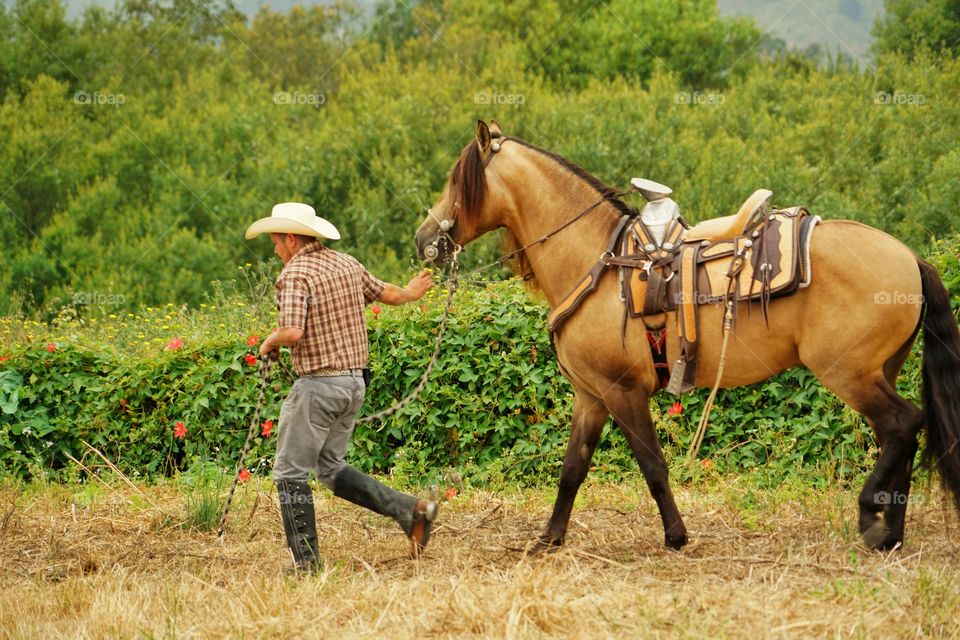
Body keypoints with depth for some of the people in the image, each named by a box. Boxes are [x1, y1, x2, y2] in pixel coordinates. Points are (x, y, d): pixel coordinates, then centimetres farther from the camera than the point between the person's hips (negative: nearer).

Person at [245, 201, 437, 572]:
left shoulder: (295, 274, -14)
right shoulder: (347, 264, 9)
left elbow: (292, 332, -27)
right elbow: (386, 293, 26)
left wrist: (269, 344, -5)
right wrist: (410, 293, 48)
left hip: (318, 384, -8)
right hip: (354, 381, 8)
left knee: (291, 472, 1)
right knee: (329, 467, 19)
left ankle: (305, 561, -1)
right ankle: (410, 510, 8)